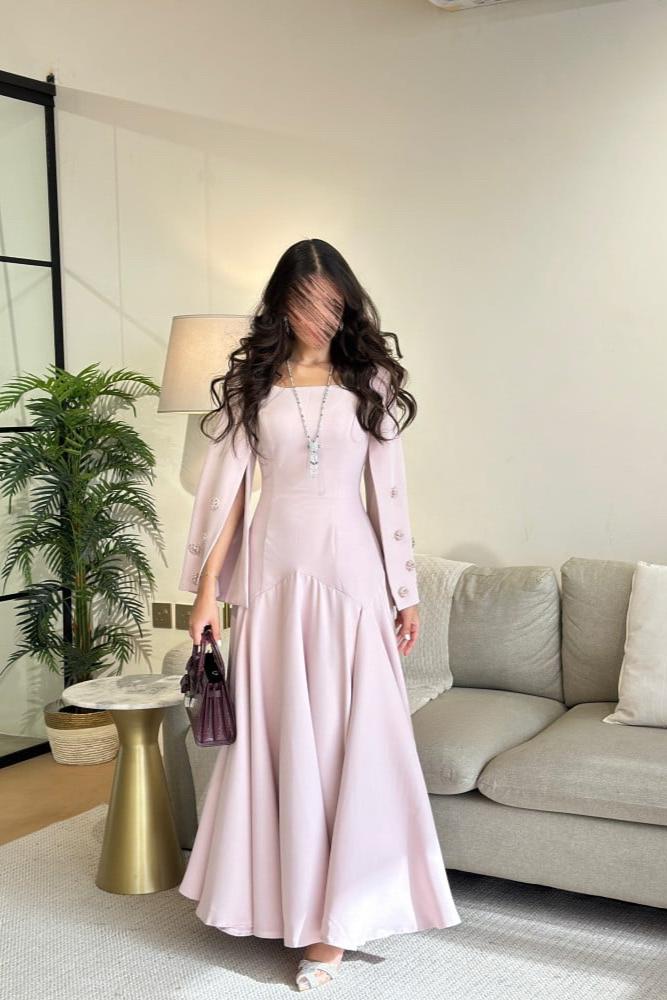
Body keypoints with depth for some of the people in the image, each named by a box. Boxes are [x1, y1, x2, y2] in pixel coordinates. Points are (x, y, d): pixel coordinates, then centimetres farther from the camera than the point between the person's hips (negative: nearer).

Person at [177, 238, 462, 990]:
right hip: (274, 570, 1)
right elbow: (227, 486, 3)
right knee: (280, 732, 5)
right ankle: (288, 895, 20)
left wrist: (406, 591, 4)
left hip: (350, 569, 0)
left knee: (352, 733, -1)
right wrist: (207, 585, -3)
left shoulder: (370, 380, 4)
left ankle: (337, 916, 7)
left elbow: (389, 490, 5)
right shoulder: (249, 381, 5)